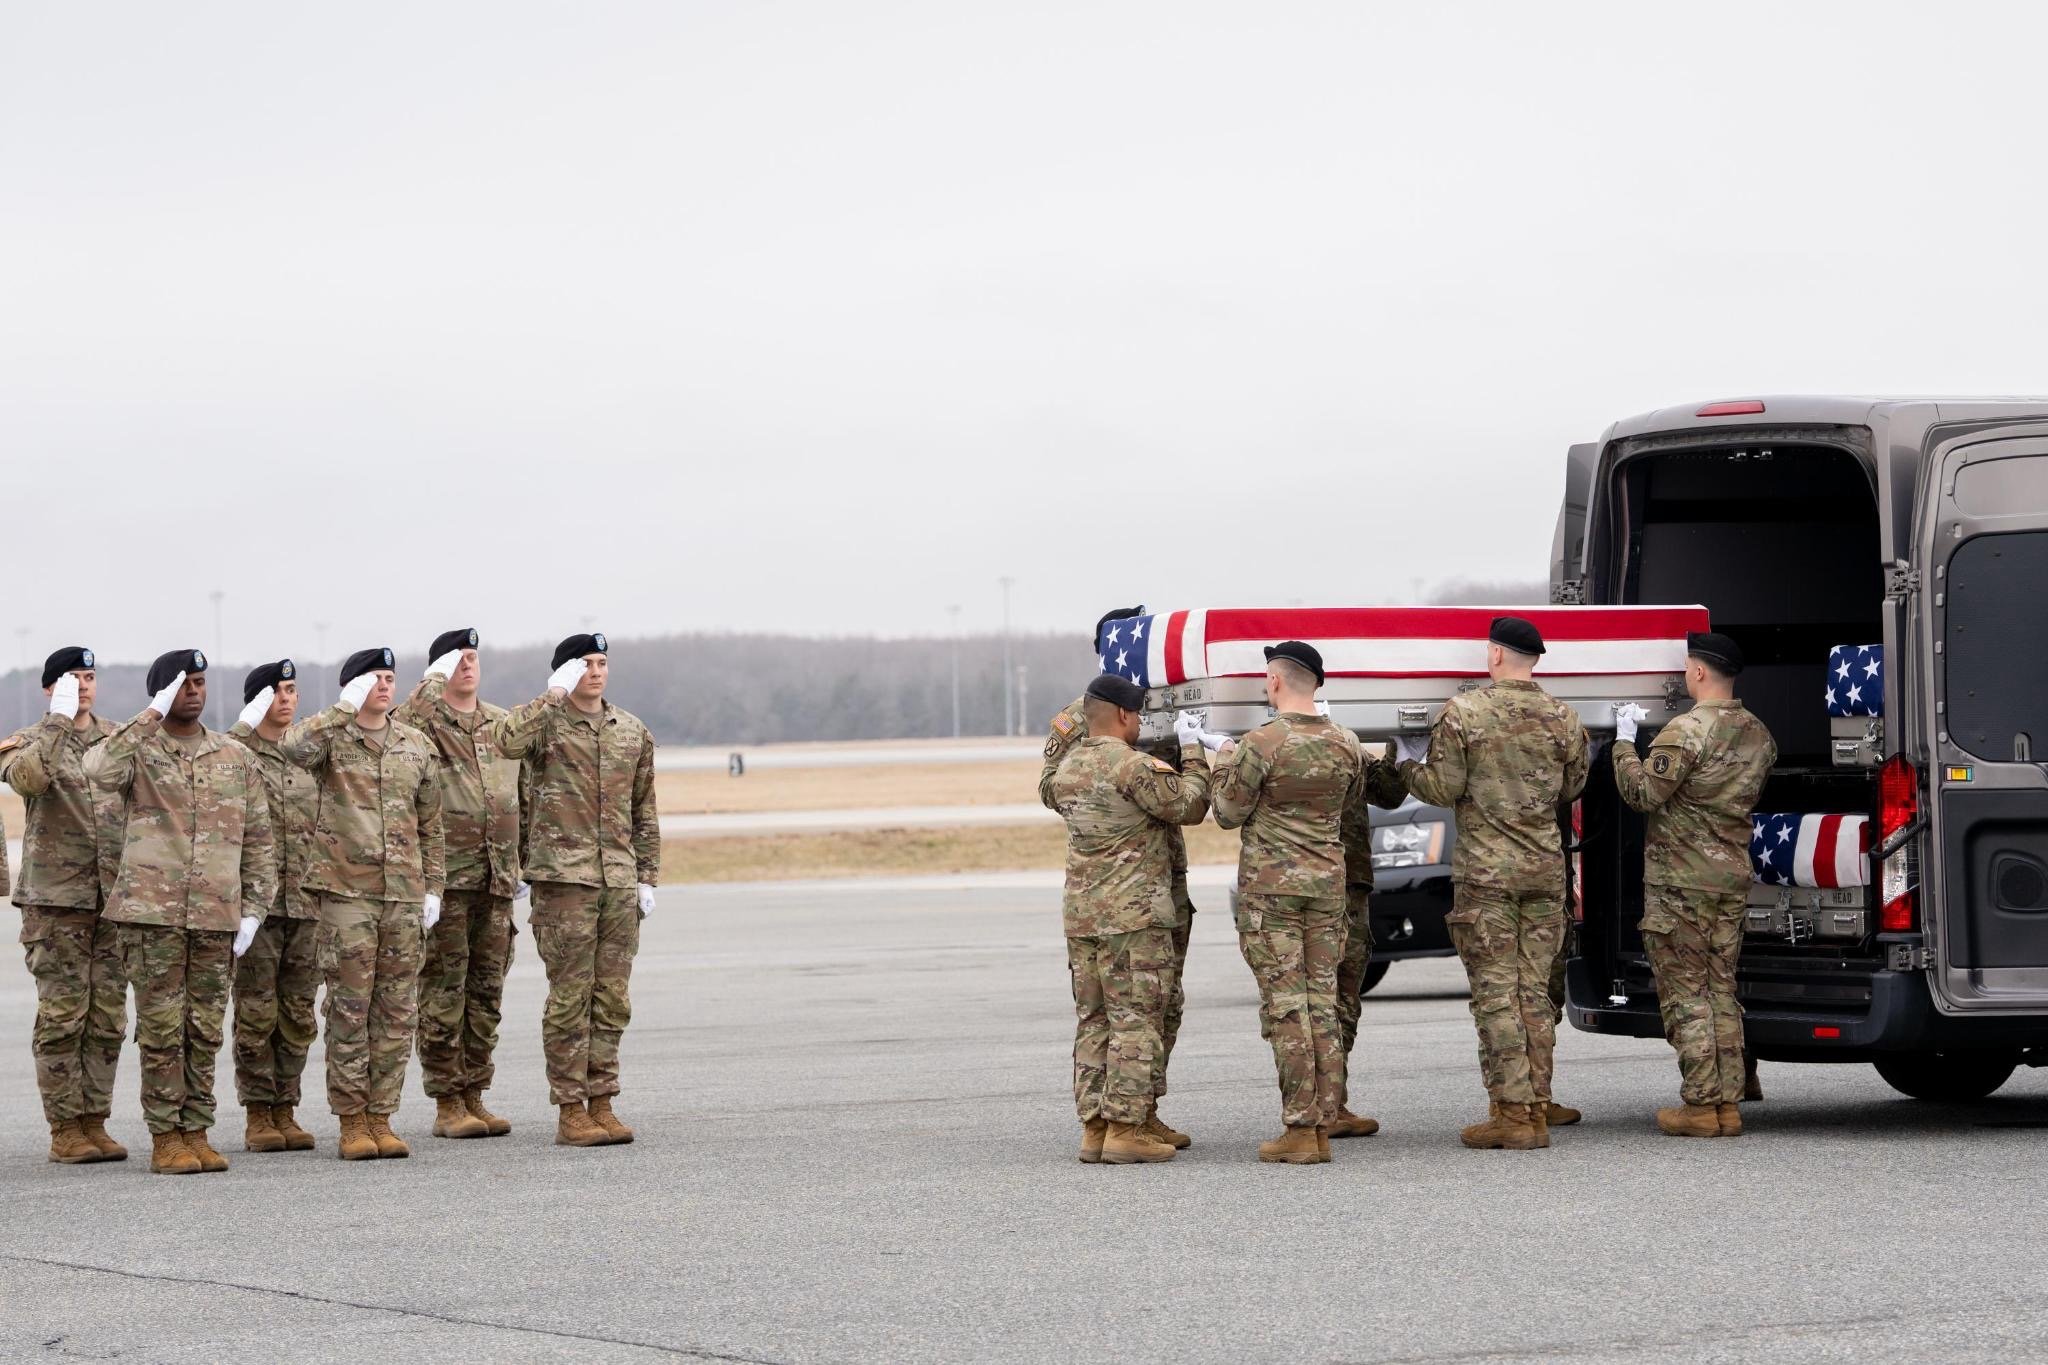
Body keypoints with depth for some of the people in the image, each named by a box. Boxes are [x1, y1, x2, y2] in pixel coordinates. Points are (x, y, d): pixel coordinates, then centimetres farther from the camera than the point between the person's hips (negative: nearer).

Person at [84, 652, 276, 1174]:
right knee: (161, 1029, -2)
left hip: (217, 916, 3)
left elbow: (258, 841, 14)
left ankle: (196, 1134, 13)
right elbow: (99, 769, -22)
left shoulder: (237, 758, 13)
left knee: (205, 1031, 6)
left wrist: (253, 909, 5)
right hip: (152, 914, -3)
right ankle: (165, 1138, 3)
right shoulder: (138, 749, 3)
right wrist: (152, 716, -20)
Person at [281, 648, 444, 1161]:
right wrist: (346, 708, -20)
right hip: (347, 891, -4)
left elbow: (430, 824, 16)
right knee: (349, 1008, -2)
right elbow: (292, 746, -25)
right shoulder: (332, 739, -1)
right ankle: (352, 1121, 4)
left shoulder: (417, 746, 12)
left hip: (403, 893, 4)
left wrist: (433, 887, 10)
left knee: (396, 1009, 5)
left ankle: (381, 1117, 11)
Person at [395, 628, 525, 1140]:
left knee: (486, 990, 9)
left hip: (496, 880, 6)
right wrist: (434, 683, -24)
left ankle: (474, 1096, 17)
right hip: (444, 880, -6)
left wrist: (523, 864, 17)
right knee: (443, 991, -2)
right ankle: (447, 1104, 3)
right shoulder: (423, 725, -4)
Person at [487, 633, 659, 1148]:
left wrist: (647, 877, 13)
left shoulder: (632, 732, 14)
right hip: (564, 878, -5)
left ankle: (601, 1103, 14)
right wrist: (554, 695, -20)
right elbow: (503, 740, -25)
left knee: (612, 1000, 7)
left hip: (619, 883, 5)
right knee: (569, 998, -3)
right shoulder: (547, 723, -2)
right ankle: (570, 1111, 1)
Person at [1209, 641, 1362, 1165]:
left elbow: (1229, 813, -5)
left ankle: (1299, 1130, -5)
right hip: (1328, 881, 5)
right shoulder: (1345, 744, 4)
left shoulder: (1262, 744, -14)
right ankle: (1322, 1128, 8)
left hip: (1271, 884, -5)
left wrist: (1224, 762, 12)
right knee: (1323, 1002, 8)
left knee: (1284, 1004, -3)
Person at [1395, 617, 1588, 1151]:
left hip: (1486, 870, -4)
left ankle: (1512, 1113, -5)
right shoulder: (1562, 719, 4)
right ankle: (1537, 1111, 8)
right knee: (1535, 992, 8)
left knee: (1495, 992, -2)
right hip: (1545, 866, 4)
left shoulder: (1464, 713, -9)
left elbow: (1442, 789, -7)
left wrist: (1408, 762, 12)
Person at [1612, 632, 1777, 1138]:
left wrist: (1625, 740, -4)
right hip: (1733, 878, 7)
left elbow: (1644, 793, -18)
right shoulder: (1758, 735, 10)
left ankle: (1700, 1105, -3)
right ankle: (1727, 1104, 11)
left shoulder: (1687, 731, -17)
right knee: (1721, 991, 12)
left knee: (1685, 992, -2)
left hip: (1681, 882, -7)